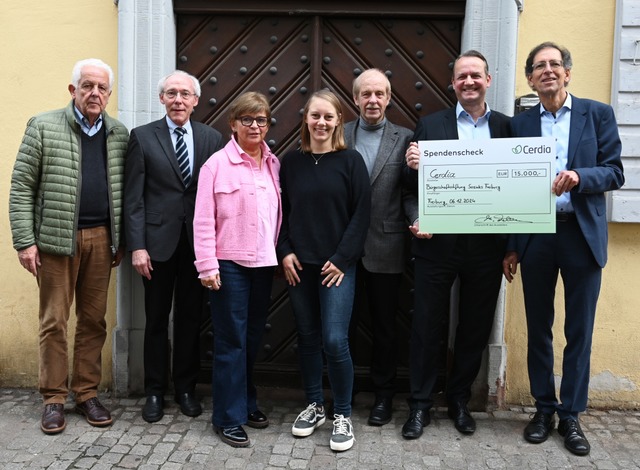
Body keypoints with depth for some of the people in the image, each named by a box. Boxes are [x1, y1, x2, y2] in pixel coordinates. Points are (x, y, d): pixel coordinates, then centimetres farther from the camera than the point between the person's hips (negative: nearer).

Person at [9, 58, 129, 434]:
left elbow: (124, 191, 11)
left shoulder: (120, 134, 9)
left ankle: (87, 394, 20)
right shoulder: (43, 127, 0)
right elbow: (21, 188, -2)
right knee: (54, 321, 4)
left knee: (94, 320, 9)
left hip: (102, 239, 3)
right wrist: (25, 242, -8)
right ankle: (54, 399, 16)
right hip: (56, 238, -3)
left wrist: (122, 241, 7)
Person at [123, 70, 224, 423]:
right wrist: (137, 246, -10)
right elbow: (133, 197, -3)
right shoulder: (143, 137, 1)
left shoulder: (212, 138, 5)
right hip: (158, 241, -1)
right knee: (156, 319, 8)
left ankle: (186, 387, 25)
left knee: (191, 317, 11)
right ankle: (155, 391, 22)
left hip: (198, 241, 2)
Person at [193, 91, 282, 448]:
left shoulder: (274, 165, 7)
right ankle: (229, 417, 14)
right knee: (231, 341, 2)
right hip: (230, 264, -4)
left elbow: (279, 214, 9)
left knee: (253, 338, 15)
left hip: (264, 264, 5)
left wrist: (281, 254, 5)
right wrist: (207, 265, -12)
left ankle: (247, 401, 32)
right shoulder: (217, 164, -6)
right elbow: (203, 219, -8)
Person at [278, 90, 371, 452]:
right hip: (299, 264, 3)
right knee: (308, 338, 10)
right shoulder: (291, 161, 6)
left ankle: (343, 415, 11)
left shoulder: (351, 160, -3)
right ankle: (315, 406, 27)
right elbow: (281, 210, 9)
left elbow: (362, 213, -5)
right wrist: (285, 252, -3)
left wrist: (342, 258, -10)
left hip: (337, 265, -3)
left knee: (335, 340, -7)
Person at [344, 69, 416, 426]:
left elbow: (409, 192, 0)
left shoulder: (404, 138, 2)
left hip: (385, 248, -1)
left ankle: (383, 395, 27)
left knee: (384, 326, 11)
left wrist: (417, 219, -18)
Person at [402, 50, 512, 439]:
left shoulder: (508, 127, 6)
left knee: (476, 328, 13)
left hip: (487, 244, 2)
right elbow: (415, 186, 2)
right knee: (427, 326, 6)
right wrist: (413, 167, -20)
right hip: (437, 243, -1)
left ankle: (460, 400, 32)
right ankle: (421, 405, 22)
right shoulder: (430, 125, 4)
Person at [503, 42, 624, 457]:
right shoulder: (520, 123, 8)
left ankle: (571, 415, 18)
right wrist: (511, 246, 3)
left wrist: (579, 178, -22)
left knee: (579, 330, 5)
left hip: (582, 234, -1)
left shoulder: (598, 114, 4)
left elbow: (615, 172, -1)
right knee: (538, 329, 9)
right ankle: (544, 408, 24)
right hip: (536, 236, 2)